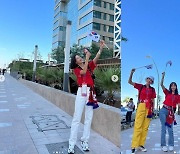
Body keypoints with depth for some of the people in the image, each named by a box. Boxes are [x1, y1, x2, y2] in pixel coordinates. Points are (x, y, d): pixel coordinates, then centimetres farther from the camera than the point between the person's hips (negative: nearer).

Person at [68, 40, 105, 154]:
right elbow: (84, 72, -13)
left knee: (89, 118, 6)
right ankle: (72, 144, 1)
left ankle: (85, 141, 16)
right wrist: (87, 57, -11)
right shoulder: (76, 69, 6)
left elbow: (96, 58, 3)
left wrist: (101, 48, -9)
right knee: (77, 118, -5)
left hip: (91, 93, 4)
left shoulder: (89, 65, 16)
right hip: (82, 92, -4)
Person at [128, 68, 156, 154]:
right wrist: (132, 73, -15)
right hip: (141, 106, -3)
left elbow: (153, 100, 12)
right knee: (138, 126, -8)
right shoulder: (141, 86, 6)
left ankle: (141, 144, 14)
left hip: (149, 108, 3)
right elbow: (130, 82, -2)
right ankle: (134, 146, -4)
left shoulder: (152, 89, 12)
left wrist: (152, 110, 4)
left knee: (145, 127, 5)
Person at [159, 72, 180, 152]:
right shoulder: (167, 93, 6)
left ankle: (171, 145, 19)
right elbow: (161, 84, -3)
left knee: (170, 129, 4)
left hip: (171, 112, 2)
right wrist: (163, 76, -10)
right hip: (164, 110, -2)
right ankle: (163, 145, 5)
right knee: (163, 128, -1)